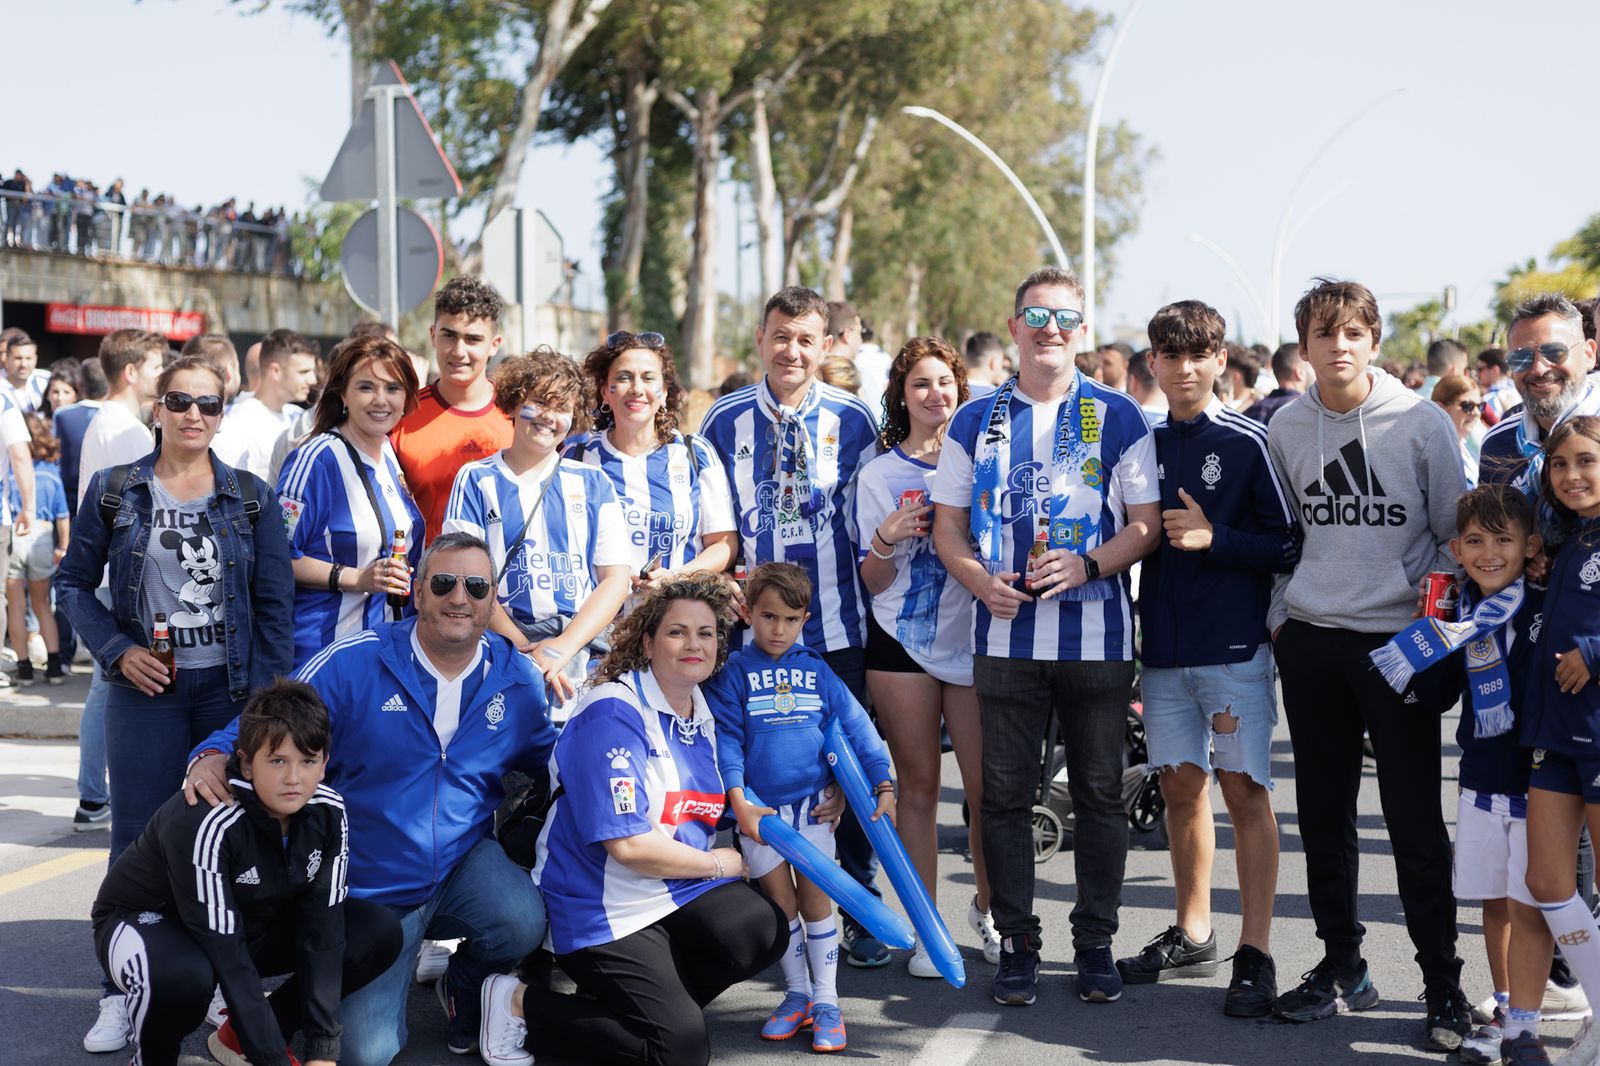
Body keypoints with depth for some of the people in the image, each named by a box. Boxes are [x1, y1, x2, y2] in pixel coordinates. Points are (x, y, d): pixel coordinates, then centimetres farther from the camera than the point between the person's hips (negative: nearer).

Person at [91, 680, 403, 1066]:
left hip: (252, 922, 6)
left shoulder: (328, 813, -17)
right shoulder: (207, 822, -34)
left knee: (379, 933, -12)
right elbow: (226, 955, -34)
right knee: (181, 975, -41)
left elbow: (322, 929, -17)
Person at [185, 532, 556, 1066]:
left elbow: (549, 760, 10)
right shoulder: (353, 663, -14)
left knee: (523, 923, -32)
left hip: (466, 859, 2)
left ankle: (464, 982, 6)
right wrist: (212, 757, -31)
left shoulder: (517, 680, -4)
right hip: (372, 887, -2)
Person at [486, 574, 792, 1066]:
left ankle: (649, 1000, 2)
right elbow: (627, 844, -22)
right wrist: (719, 864, -9)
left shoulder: (704, 719, 9)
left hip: (680, 895, 7)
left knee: (765, 930, -20)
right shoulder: (614, 713, -17)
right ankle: (518, 1004, 0)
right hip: (603, 909, -7)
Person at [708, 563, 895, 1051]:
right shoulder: (733, 673, -4)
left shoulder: (817, 671, 2)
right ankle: (797, 996, 20)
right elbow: (726, 739, -8)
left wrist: (882, 786, -5)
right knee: (781, 904, 7)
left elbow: (856, 727, 1)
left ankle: (826, 1003, 8)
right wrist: (739, 800, -17)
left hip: (812, 805, 1)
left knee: (816, 903, 3)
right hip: (760, 811, -1)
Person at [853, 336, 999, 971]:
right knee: (918, 785, 3)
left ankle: (987, 905, 19)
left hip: (974, 638, 0)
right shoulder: (879, 474, 6)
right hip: (903, 641, 0)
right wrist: (886, 540, -15)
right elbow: (874, 582, 4)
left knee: (987, 787, -3)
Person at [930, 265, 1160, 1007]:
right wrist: (981, 581, -10)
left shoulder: (1117, 417, 4)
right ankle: (1017, 945, 13)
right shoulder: (976, 421, 8)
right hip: (1005, 634, 1)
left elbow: (1146, 523, 2)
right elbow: (947, 525, 9)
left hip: (1096, 632, -1)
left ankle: (1095, 944, 15)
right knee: (1005, 794, 3)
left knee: (1099, 794, 5)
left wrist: (1086, 566, -15)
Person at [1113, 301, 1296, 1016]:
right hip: (1163, 647, 5)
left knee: (1244, 790, -3)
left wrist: (1214, 538, -17)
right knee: (1180, 788, 11)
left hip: (1235, 645, -5)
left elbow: (1289, 546, -6)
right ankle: (1193, 937, 23)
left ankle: (1256, 956, 1)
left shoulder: (1248, 442, -5)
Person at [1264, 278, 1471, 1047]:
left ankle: (1444, 985, 7)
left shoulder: (1421, 423, -5)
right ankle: (1342, 968, 23)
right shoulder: (1286, 429, 5)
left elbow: (1456, 535, 1)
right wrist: (1280, 615, 9)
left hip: (1399, 644, -4)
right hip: (1311, 644, 4)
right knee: (1323, 817, 10)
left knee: (1416, 823, -2)